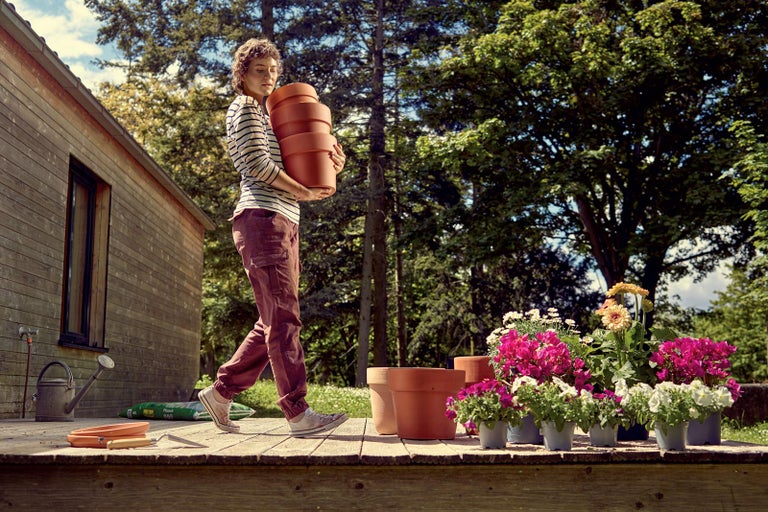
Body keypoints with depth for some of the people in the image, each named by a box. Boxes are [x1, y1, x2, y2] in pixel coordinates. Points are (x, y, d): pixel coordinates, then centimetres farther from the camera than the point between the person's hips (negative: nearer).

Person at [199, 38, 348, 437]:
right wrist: (303, 192, -6)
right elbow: (259, 164, -11)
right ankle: (298, 414, -13)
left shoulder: (266, 114, 29)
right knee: (283, 318, -13)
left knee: (272, 323, 8)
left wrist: (330, 168, 10)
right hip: (263, 217, -9)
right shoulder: (244, 107, 2)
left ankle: (220, 392, 15)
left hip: (283, 223, 9)